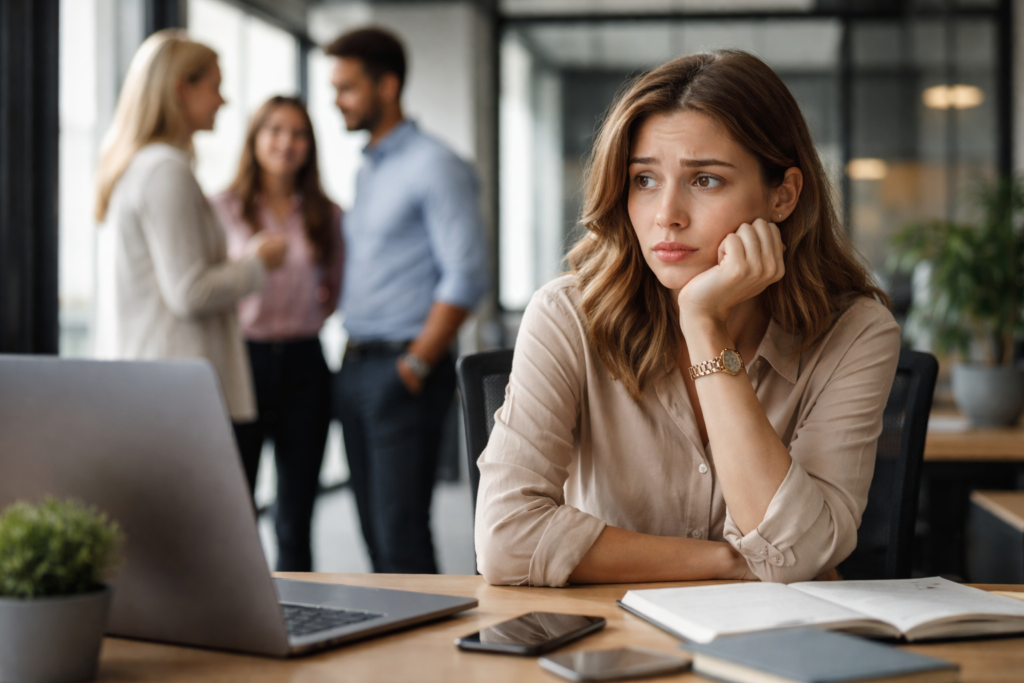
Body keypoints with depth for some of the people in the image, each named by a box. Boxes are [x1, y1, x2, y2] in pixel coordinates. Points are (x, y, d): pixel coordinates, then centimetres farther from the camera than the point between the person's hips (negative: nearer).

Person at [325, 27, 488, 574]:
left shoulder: (434, 167, -8)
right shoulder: (366, 170, 18)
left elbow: (466, 276, -15)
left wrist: (415, 366, -16)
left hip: (401, 370, -8)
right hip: (356, 367, 8)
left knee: (401, 535, -9)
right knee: (374, 531, 11)